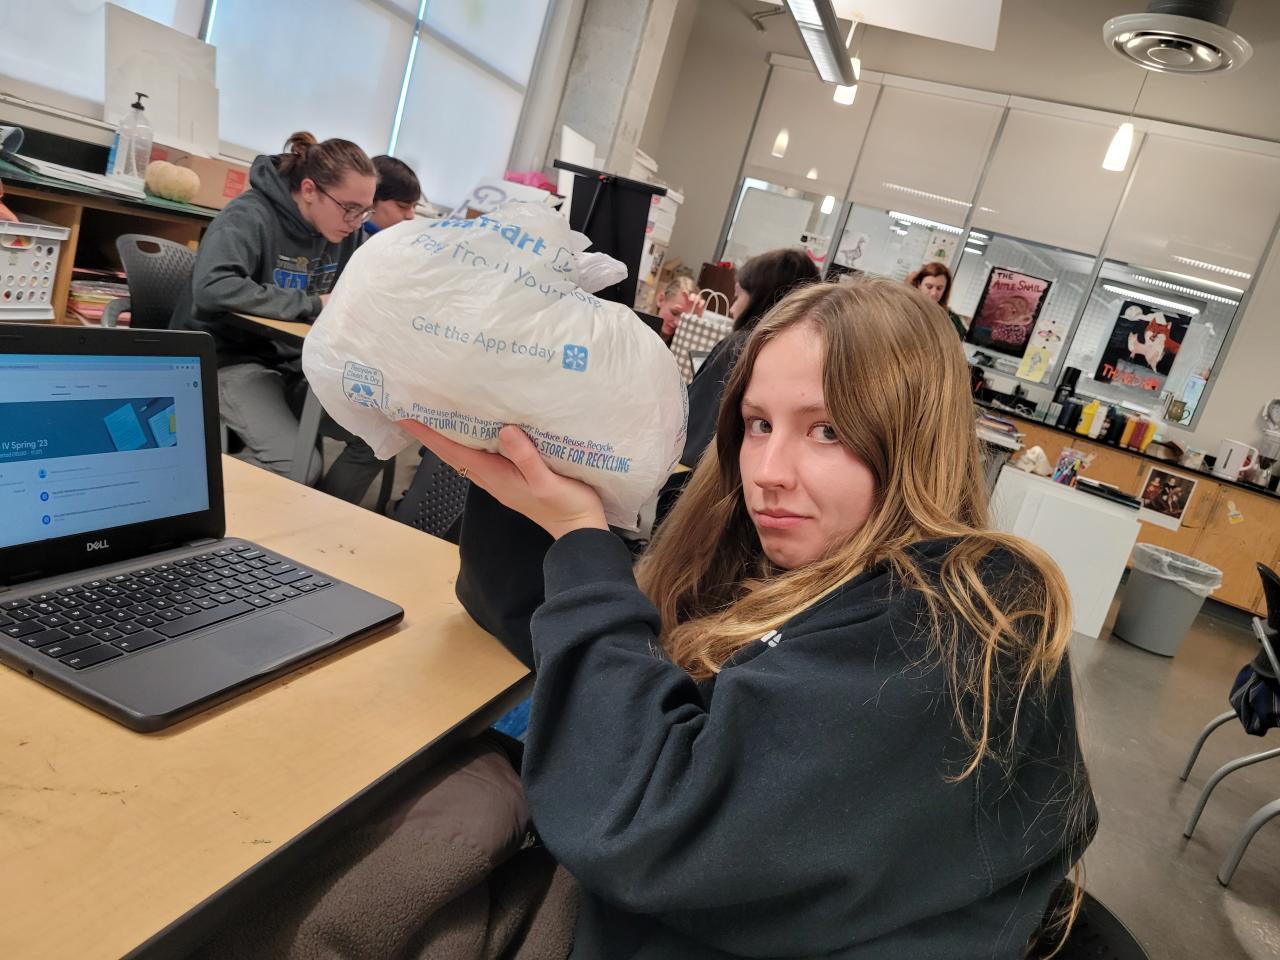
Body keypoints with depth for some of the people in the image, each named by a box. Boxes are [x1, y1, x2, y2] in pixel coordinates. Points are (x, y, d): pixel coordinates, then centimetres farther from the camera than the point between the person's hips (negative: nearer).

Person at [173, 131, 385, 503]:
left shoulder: (339, 231, 2)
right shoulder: (251, 215, -18)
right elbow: (213, 287, -35)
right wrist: (311, 305, -29)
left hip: (294, 362, 7)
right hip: (230, 359, -7)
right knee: (297, 465, -28)